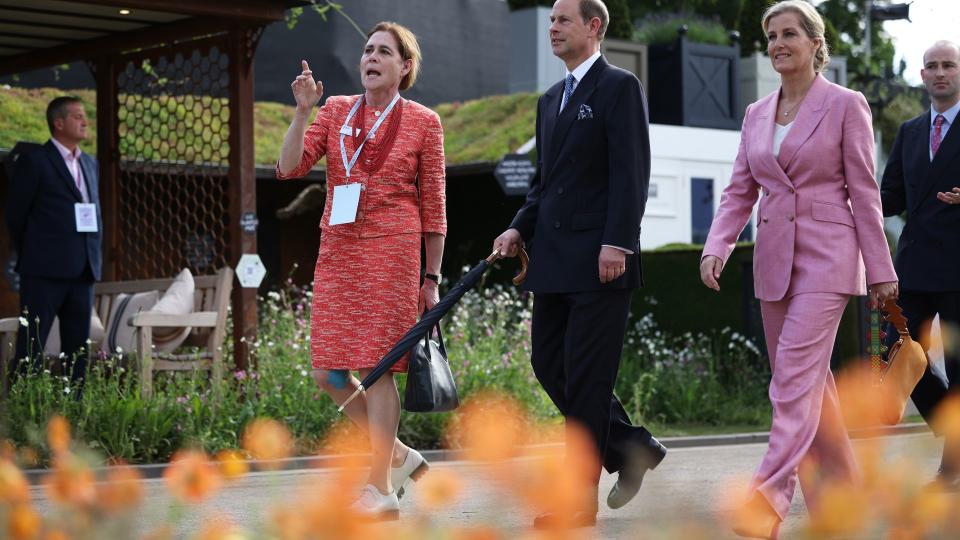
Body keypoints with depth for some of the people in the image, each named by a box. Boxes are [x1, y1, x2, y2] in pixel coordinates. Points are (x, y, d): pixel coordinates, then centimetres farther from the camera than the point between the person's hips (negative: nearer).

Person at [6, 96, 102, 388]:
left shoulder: (89, 163, 17)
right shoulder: (34, 160, -3)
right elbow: (15, 215, -1)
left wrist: (92, 254, 11)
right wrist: (32, 256, 4)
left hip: (83, 271, 6)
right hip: (45, 271, -6)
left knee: (78, 347, 7)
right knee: (31, 345, -5)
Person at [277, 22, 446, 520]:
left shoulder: (423, 122, 3)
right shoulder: (336, 110, 11)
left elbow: (433, 207, 4)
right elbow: (290, 167, 1)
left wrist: (431, 277, 3)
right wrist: (302, 110, -10)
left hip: (392, 253, -4)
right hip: (337, 253, 5)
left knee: (377, 366, -6)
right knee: (327, 372, 1)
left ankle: (381, 489, 2)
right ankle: (397, 455, 19)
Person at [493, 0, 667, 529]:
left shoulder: (620, 87, -5)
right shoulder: (550, 99, 20)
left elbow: (630, 172, -13)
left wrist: (617, 244, -20)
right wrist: (520, 229, 7)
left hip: (600, 258, -8)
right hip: (554, 258, 8)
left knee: (586, 374, -5)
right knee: (549, 364, 8)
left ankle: (579, 498, 1)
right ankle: (631, 447, 23)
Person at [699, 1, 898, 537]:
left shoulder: (846, 105, -4)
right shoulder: (757, 115, 12)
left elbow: (864, 191, -4)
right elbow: (740, 191, 10)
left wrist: (880, 269, -4)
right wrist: (716, 247, -6)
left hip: (827, 256, -6)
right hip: (775, 258, 6)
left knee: (796, 373, -16)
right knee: (811, 381, 10)